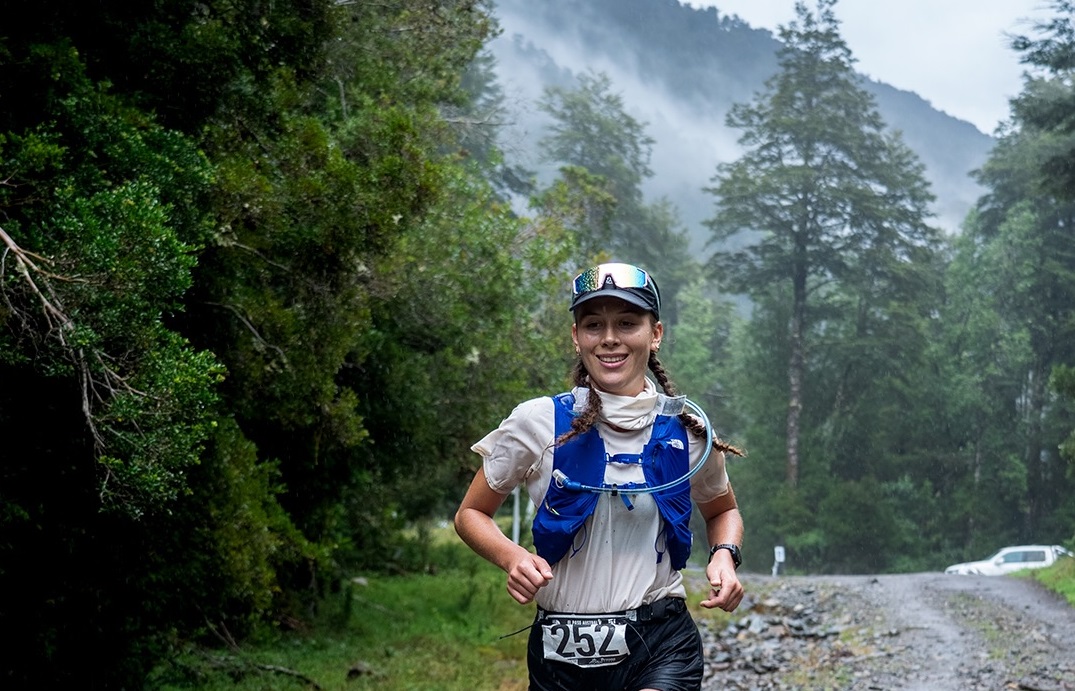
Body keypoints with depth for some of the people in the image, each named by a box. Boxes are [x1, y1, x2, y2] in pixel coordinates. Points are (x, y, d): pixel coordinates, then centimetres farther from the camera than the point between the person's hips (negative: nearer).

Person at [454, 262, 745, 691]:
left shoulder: (687, 432, 1)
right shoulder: (538, 423, -4)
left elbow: (722, 511, 21)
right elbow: (470, 514, 6)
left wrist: (724, 555, -1)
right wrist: (512, 557, -14)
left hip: (662, 644, -1)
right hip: (562, 651, 1)